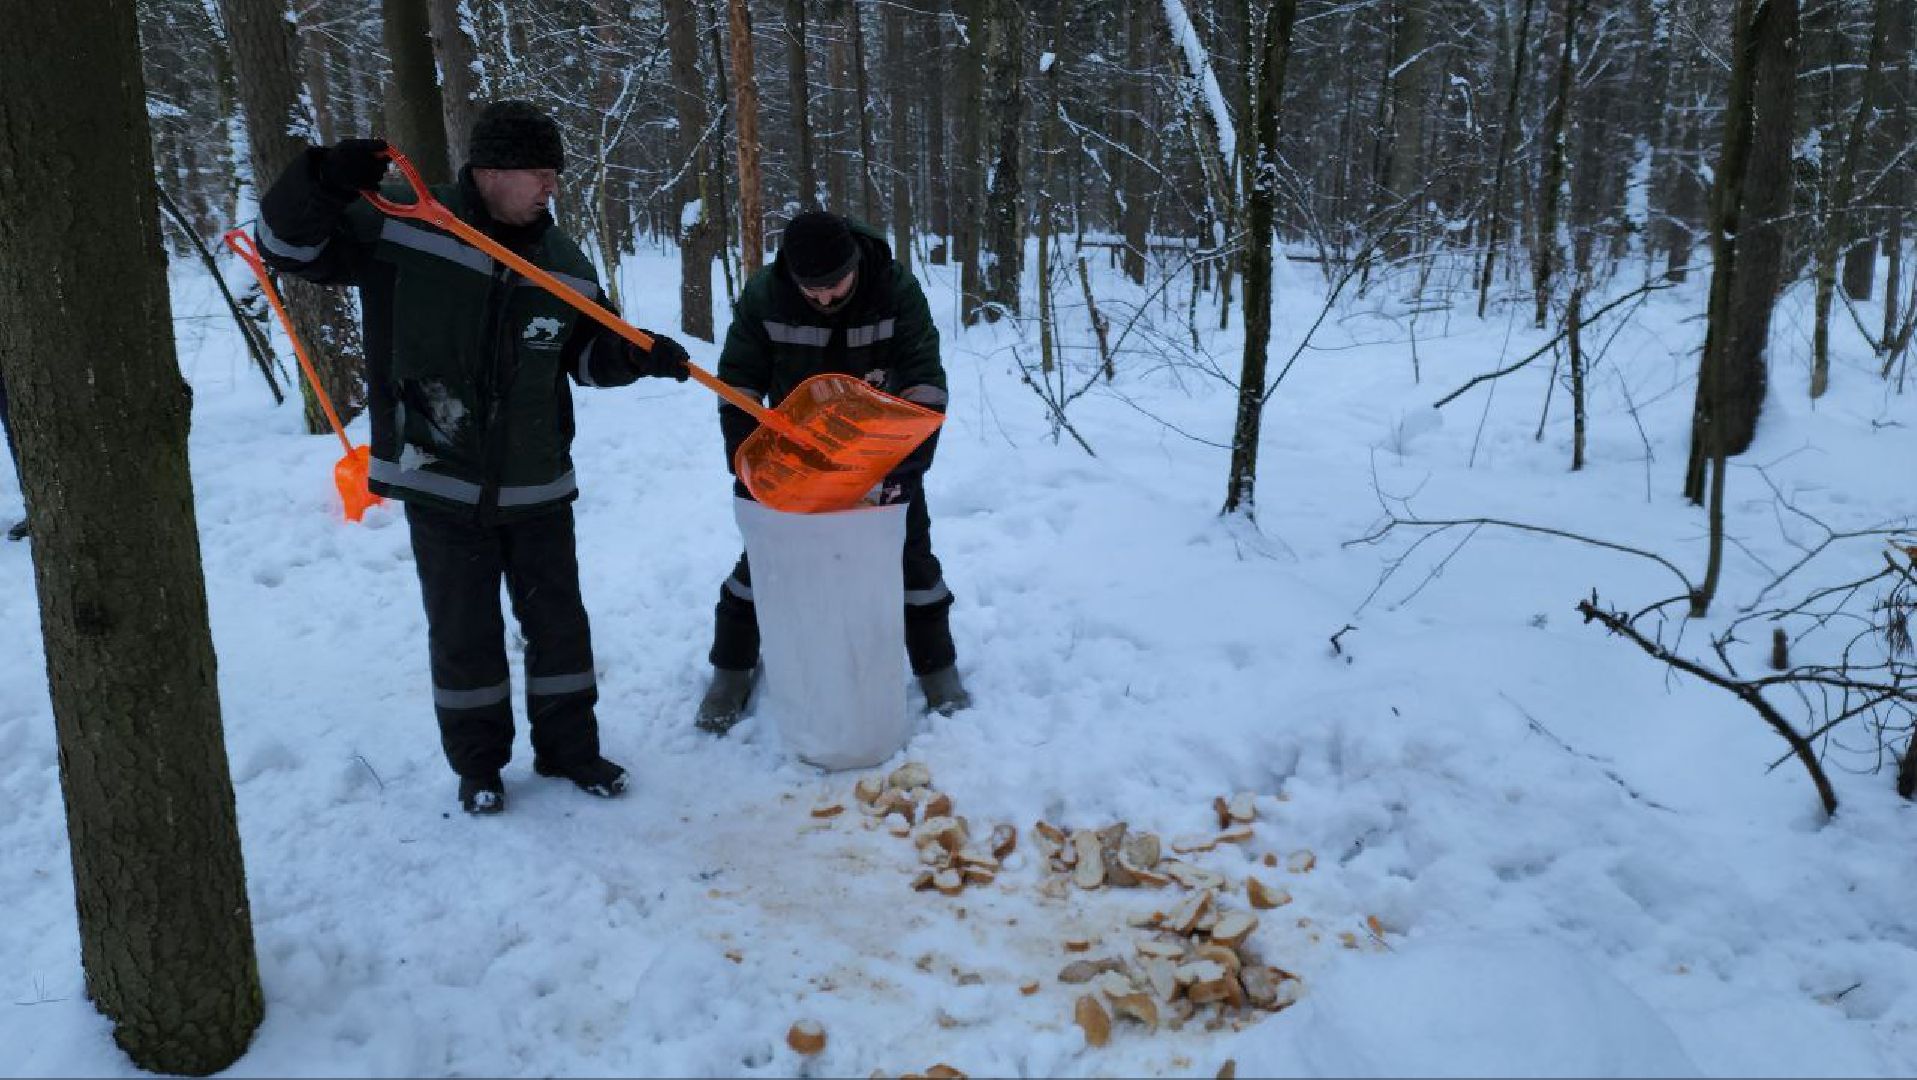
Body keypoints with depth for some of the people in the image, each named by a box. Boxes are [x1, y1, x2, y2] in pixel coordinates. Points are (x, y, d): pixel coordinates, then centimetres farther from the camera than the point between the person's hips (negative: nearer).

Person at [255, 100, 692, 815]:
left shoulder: (564, 264, 3)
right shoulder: (397, 230, -9)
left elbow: (589, 354, 13)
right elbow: (289, 242, -5)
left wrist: (637, 355, -8)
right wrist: (324, 180, -24)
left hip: (537, 486, 3)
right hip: (441, 486, -3)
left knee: (558, 621, 11)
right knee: (463, 632, 7)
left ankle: (569, 748, 29)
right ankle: (477, 763, 26)